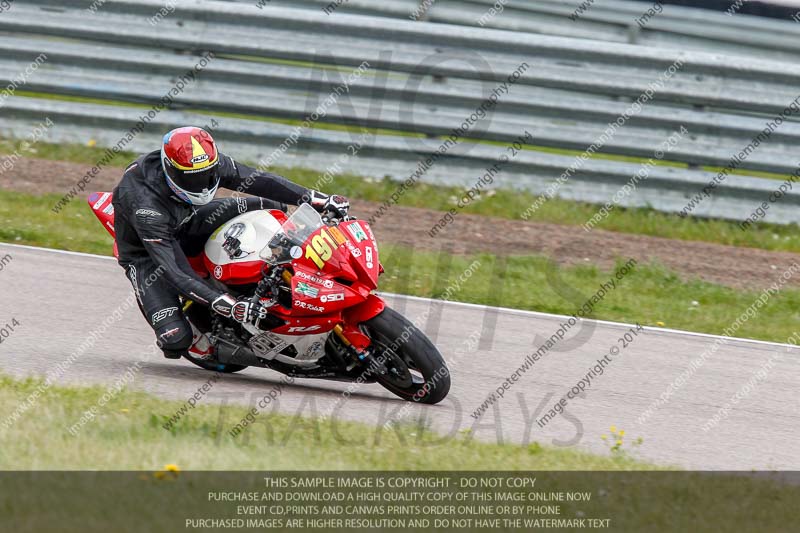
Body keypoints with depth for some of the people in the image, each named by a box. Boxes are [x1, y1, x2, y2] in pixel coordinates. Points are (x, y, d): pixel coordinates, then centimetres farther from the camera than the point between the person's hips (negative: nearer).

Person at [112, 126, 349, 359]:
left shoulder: (211, 162, -24)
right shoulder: (147, 205, -40)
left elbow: (256, 180, -13)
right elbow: (172, 271, -41)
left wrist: (315, 198, -20)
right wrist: (224, 304, -50)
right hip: (145, 251, -5)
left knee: (268, 206, -20)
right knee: (175, 339, -23)